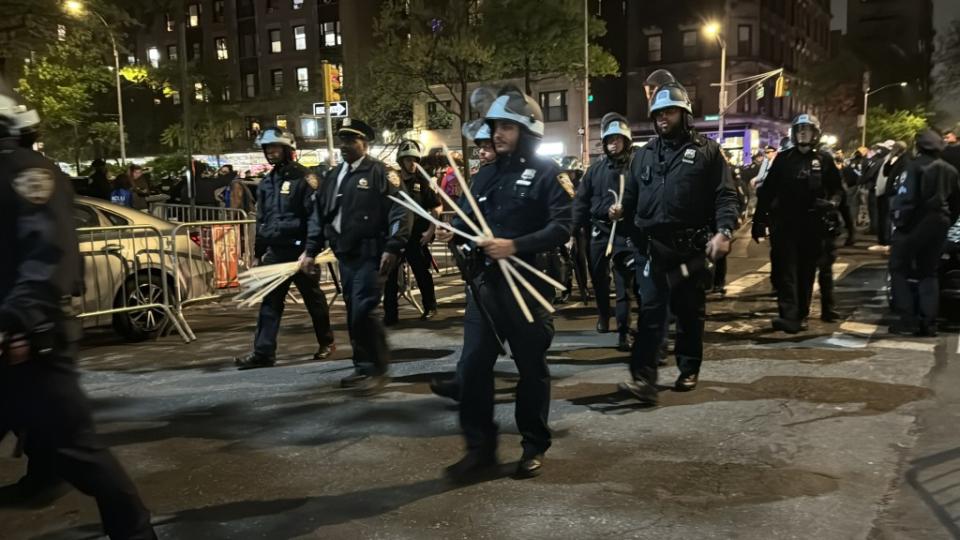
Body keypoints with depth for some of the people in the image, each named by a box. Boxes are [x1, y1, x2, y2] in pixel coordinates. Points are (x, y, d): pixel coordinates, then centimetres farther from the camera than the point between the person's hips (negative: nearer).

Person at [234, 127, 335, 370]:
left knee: (314, 299, 8)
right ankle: (263, 352, 2)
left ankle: (326, 342, 25)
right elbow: (262, 220, 19)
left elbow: (315, 217, -15)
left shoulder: (303, 178, -8)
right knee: (269, 303, 1)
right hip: (275, 251, 6)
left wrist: (310, 251, -22)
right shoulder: (266, 183, 14)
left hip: (300, 249, -6)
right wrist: (258, 253, 18)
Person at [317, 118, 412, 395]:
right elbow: (322, 215, 19)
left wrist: (392, 248, -21)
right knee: (353, 313, 12)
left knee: (363, 311, -12)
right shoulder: (333, 176, 15)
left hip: (370, 254, -7)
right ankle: (363, 367, 24)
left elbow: (400, 211, -14)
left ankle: (378, 370, 1)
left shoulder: (380, 171, -7)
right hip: (345, 255, 7)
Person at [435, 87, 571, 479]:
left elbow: (561, 226, -15)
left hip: (528, 282, -5)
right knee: (473, 364, 2)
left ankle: (534, 446, 25)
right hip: (486, 281, 5)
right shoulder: (486, 174, 13)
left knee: (531, 365, 8)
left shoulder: (546, 172, -6)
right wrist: (452, 233, -9)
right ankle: (480, 447, 15)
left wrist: (516, 246, -24)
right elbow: (468, 217, 13)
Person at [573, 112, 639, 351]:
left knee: (624, 284, -3)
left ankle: (623, 331, 3)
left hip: (628, 232, -4)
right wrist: (573, 231, 4)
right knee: (598, 277, 17)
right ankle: (603, 315, 41)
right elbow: (581, 201, 8)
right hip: (600, 230, 4)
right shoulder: (596, 168, 8)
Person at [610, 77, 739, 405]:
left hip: (691, 248, -2)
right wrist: (622, 210, -3)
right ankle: (644, 378, -9)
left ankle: (689, 370, 26)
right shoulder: (645, 155, 14)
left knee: (689, 312, 11)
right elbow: (633, 196, 18)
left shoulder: (706, 151, 2)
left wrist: (723, 231, -18)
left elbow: (726, 196, -4)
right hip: (653, 246, 2)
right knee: (651, 311, -6)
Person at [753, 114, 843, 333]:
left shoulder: (824, 159, 6)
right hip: (785, 222, 0)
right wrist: (759, 219, 0)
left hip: (812, 224, 1)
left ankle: (801, 313, 17)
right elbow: (768, 190, 4)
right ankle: (789, 316, -15)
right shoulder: (783, 159, 6)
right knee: (786, 269, -9)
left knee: (807, 270, 8)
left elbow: (836, 188, 11)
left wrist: (832, 203, -9)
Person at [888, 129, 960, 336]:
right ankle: (928, 322, 9)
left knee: (899, 269, 4)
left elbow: (905, 199, -19)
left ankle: (907, 318, -4)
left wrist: (898, 221, -8)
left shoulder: (915, 167, -12)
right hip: (938, 225, 6)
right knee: (928, 272, 13)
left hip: (914, 225, -6)